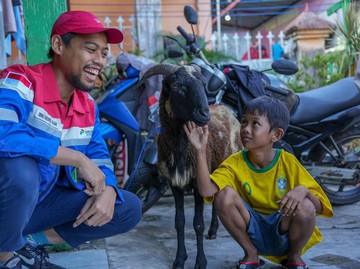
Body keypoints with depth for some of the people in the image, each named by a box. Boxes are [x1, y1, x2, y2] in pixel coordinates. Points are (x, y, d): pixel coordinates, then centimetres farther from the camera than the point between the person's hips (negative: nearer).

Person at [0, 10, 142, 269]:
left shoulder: (89, 106, 4)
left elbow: (99, 157, 9)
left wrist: (108, 190, -16)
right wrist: (78, 159, -32)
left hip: (41, 201, 7)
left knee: (129, 209, 2)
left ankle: (28, 242, 2)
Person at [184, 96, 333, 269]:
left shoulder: (288, 162, -13)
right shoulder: (235, 163, -11)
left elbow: (320, 207, -11)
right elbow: (206, 191, -28)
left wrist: (303, 190, -33)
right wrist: (201, 151, -35)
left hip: (284, 234, -1)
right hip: (254, 234, 1)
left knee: (305, 207, -32)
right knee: (224, 195, -23)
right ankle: (251, 255, -2)